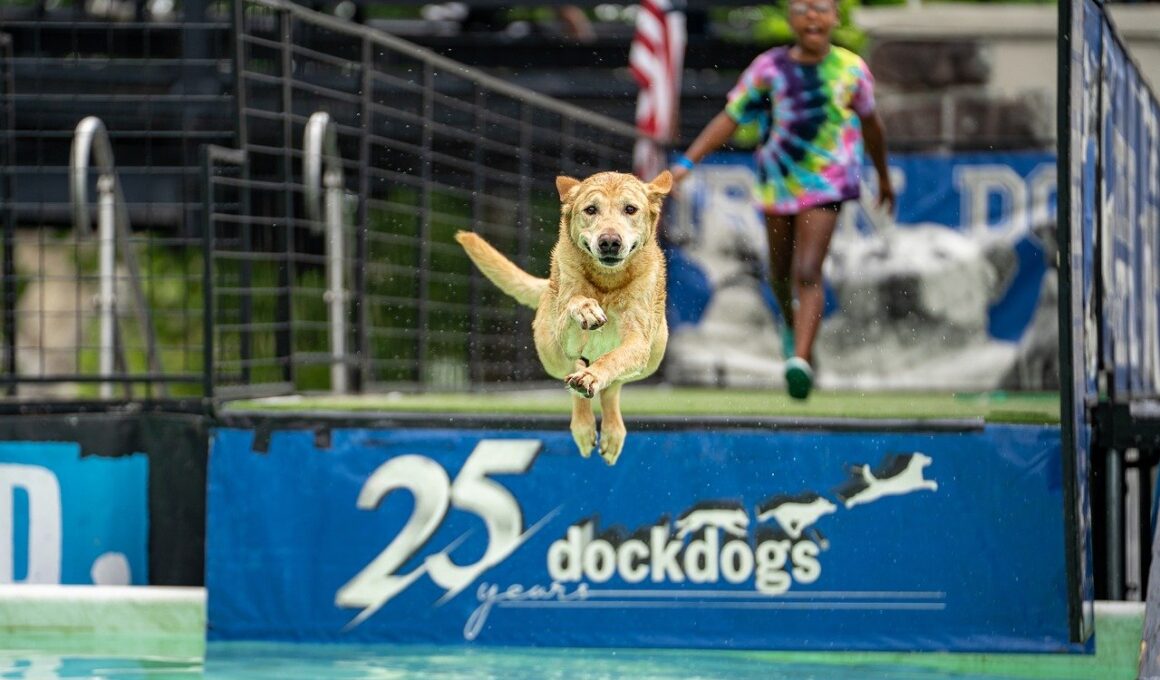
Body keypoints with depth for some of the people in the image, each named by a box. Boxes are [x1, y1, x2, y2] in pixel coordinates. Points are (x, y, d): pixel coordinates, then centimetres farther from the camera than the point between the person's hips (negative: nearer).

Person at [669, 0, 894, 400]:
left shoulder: (851, 70, -2)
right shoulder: (769, 68, -5)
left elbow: (870, 123, 14)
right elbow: (729, 118, -5)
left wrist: (883, 178, 25)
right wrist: (686, 162, -14)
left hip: (825, 185, -2)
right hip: (778, 183, 2)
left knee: (807, 273, -18)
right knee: (780, 275, 17)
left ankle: (801, 362, -26)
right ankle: (793, 326, 49)